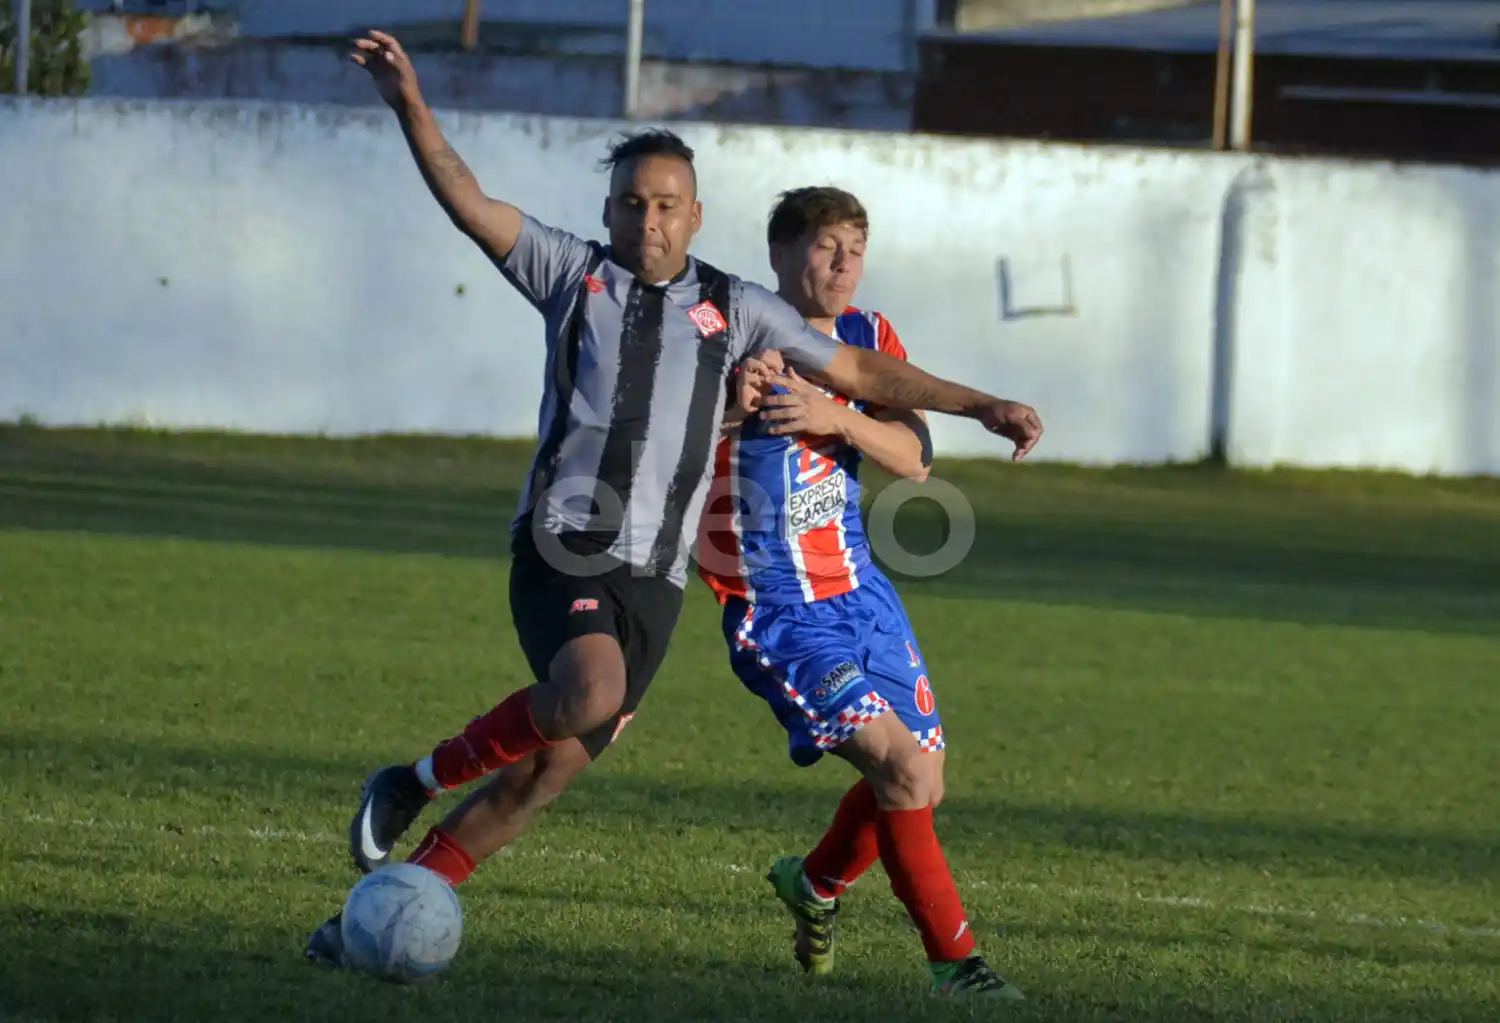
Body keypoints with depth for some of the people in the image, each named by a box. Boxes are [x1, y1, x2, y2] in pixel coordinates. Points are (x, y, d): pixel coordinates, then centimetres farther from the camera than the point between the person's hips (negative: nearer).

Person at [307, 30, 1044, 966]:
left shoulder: (734, 309, 12)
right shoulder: (573, 273, 7)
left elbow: (859, 373, 18)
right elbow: (469, 204, -4)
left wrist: (979, 405, 13)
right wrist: (411, 107, -17)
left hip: (654, 574, 3)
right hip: (561, 545, -3)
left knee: (548, 770, 0)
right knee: (589, 693, -33)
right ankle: (416, 782, -10)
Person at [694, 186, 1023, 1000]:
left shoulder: (868, 340, 4)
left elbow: (913, 458, -9)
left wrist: (835, 417, -27)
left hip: (859, 591, 7)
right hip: (776, 615, -7)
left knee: (921, 780, 12)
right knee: (902, 768, -18)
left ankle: (815, 883, 40)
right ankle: (954, 961, -8)